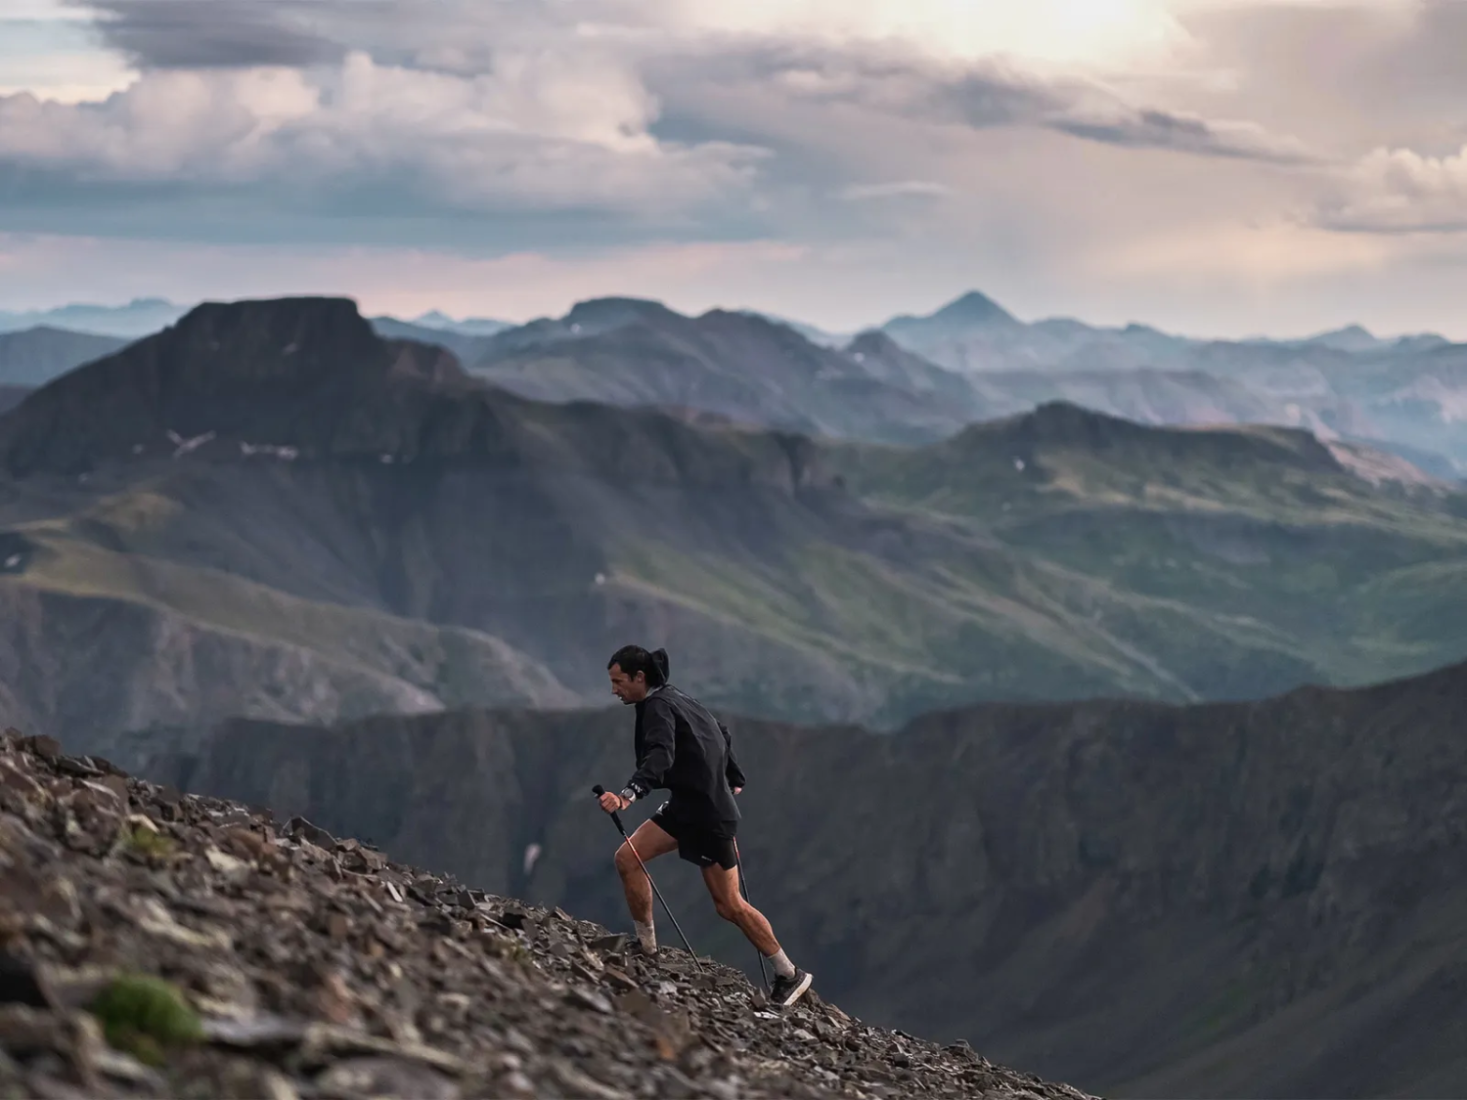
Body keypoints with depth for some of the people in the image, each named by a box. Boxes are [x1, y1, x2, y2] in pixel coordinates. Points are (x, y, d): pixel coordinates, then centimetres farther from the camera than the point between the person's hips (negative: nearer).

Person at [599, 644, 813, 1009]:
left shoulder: (658, 706, -16)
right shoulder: (677, 699, 13)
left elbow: (661, 756, -35)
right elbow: (722, 736, 27)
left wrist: (629, 794, -51)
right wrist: (733, 782, 41)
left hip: (708, 814, -10)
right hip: (686, 806, 10)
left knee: (730, 905, 0)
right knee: (628, 859, -1)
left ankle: (789, 975, 11)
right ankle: (646, 947, 5)